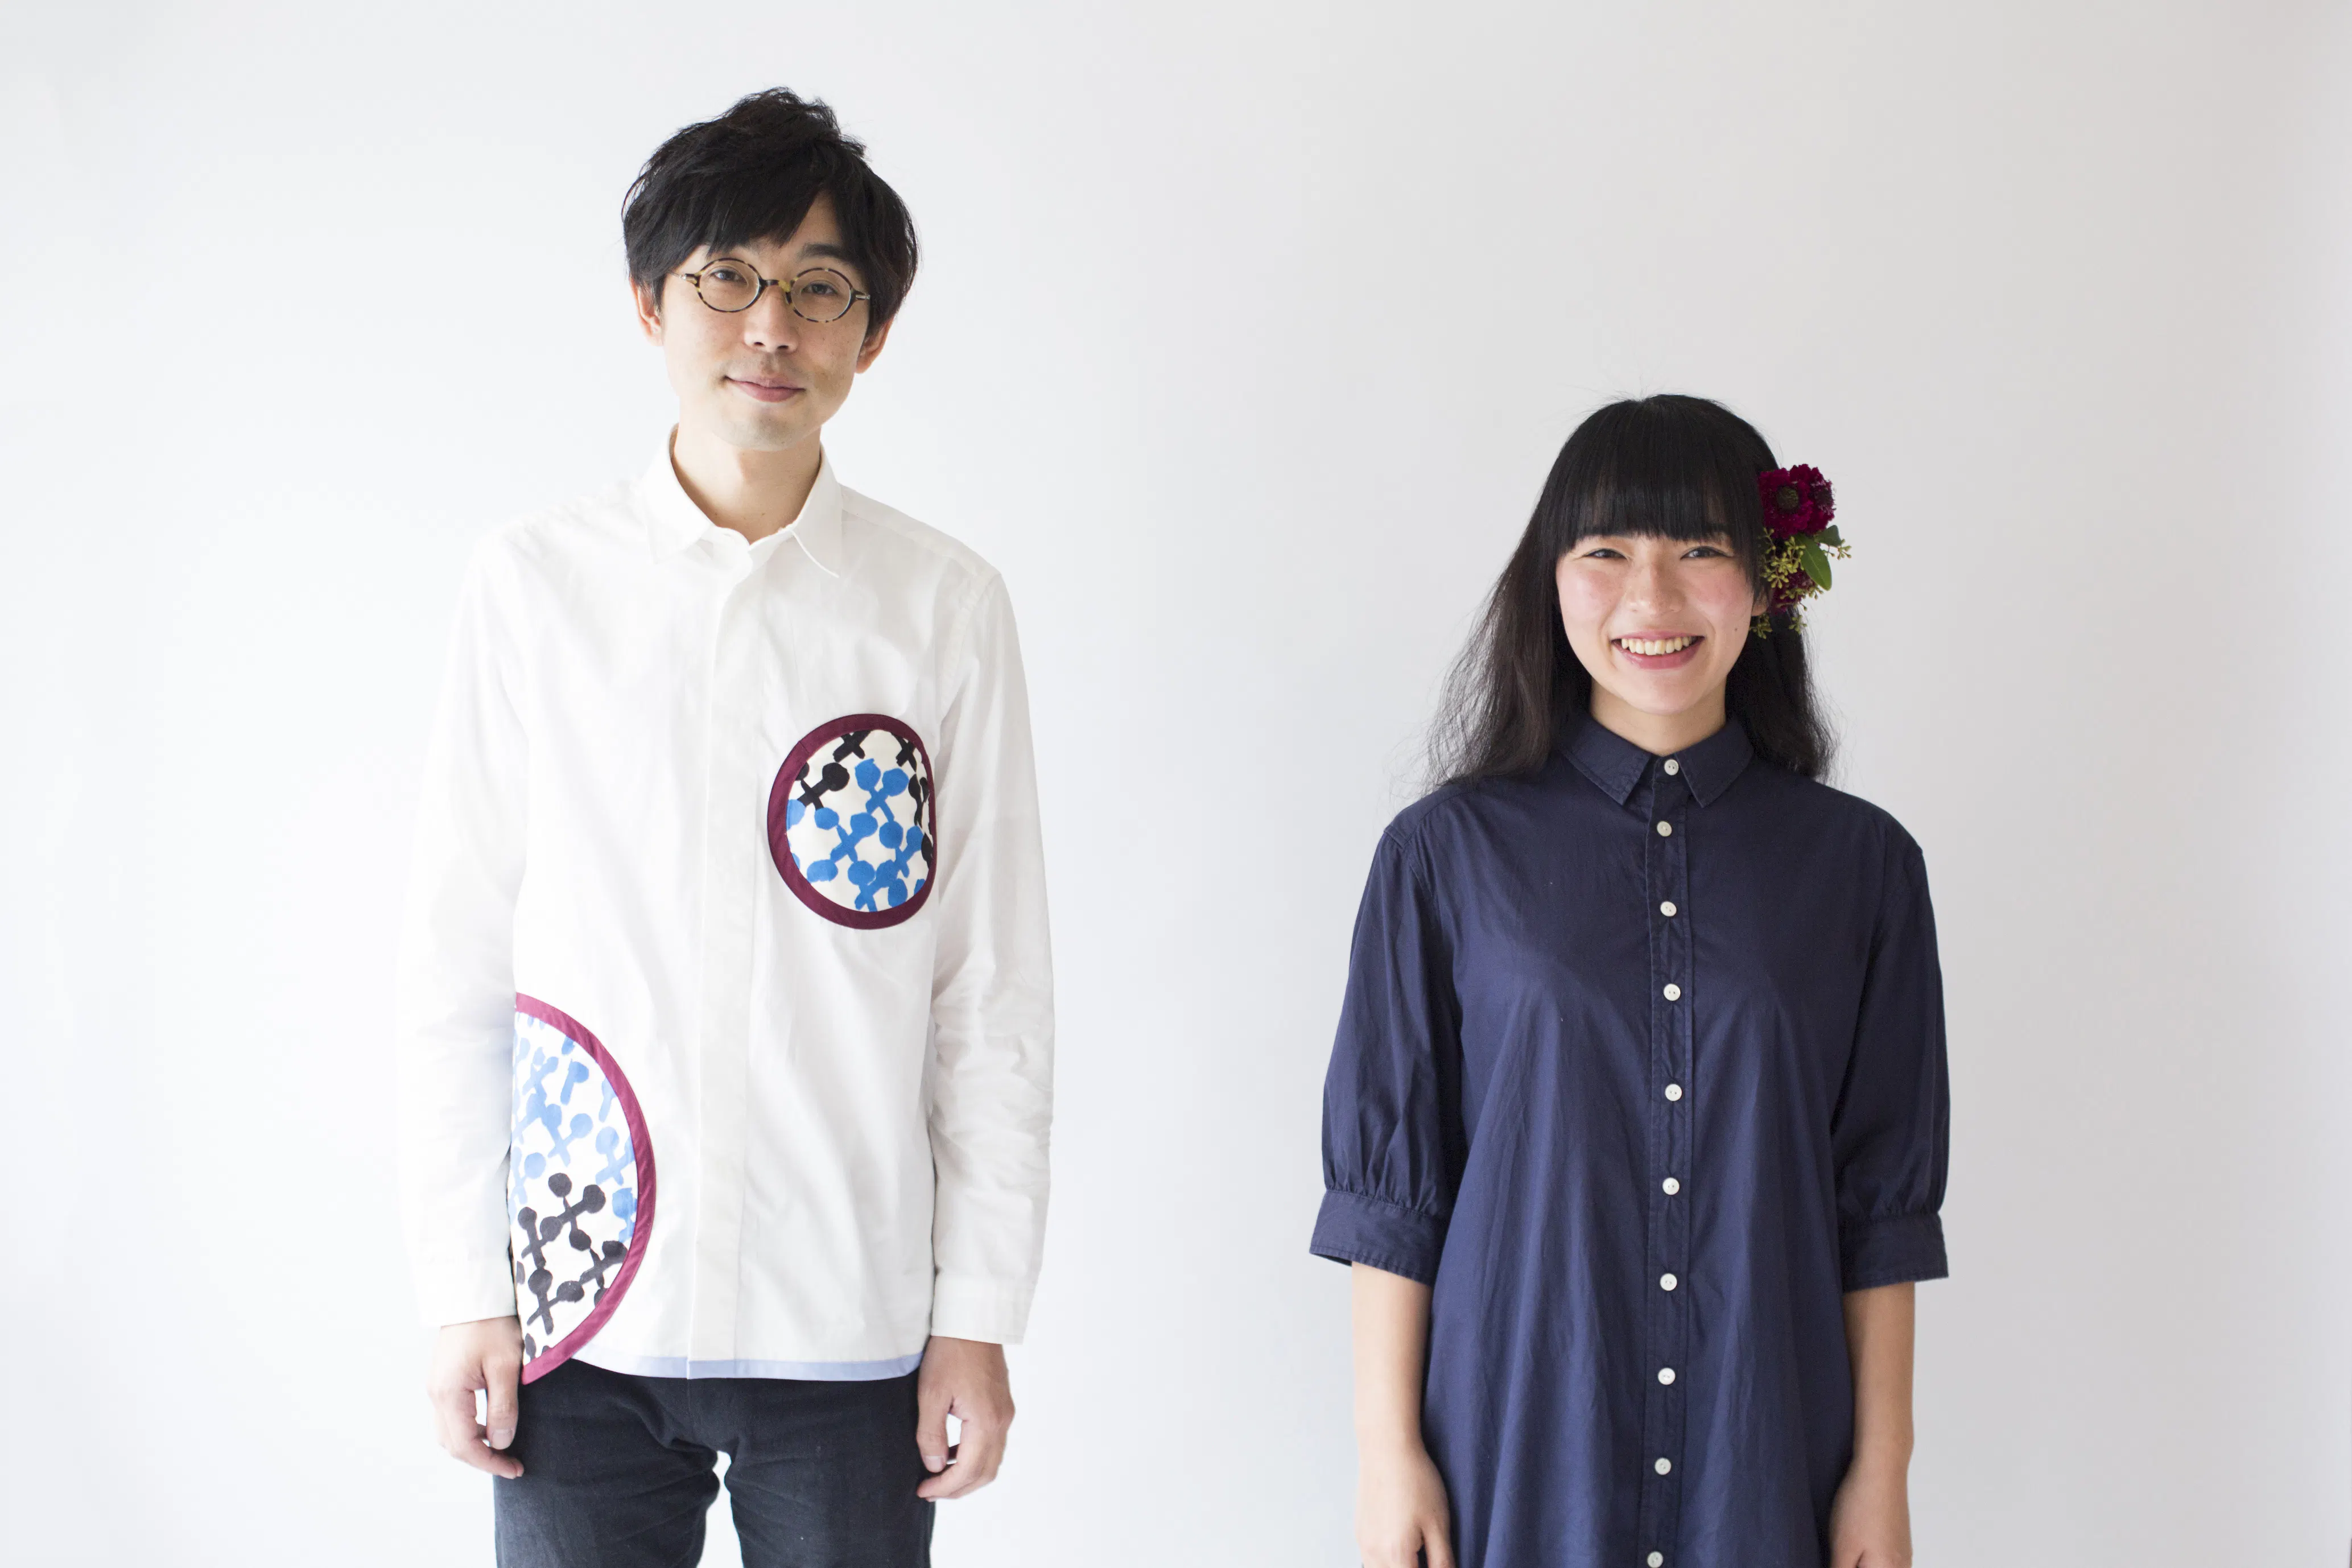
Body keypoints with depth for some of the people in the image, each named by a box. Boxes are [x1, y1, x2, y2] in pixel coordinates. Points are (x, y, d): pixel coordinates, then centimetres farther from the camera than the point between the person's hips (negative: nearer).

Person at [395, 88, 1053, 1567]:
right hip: (583, 1308, 0)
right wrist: (466, 1290, 1)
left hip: (853, 1329, 0)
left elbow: (995, 994, 2)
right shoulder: (538, 583, 3)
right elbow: (459, 967, 4)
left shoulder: (947, 605, 1)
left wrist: (980, 1311, -1)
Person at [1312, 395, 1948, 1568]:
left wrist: (1881, 1472, 2)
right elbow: (1387, 1187, 0)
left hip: (1764, 1463, 1)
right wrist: (1387, 1451, -3)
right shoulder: (1448, 854, -1)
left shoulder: (1858, 865, 2)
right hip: (1515, 1451, -1)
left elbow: (1883, 1206, 4)